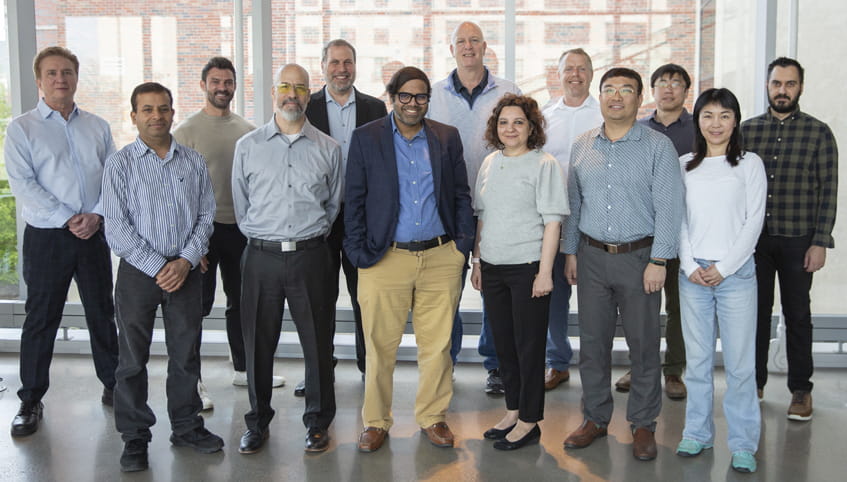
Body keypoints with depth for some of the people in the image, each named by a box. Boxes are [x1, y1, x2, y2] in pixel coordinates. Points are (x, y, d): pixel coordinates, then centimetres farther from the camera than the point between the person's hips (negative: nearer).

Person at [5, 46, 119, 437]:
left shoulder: (97, 126, 10)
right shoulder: (22, 128, -1)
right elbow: (22, 184, -10)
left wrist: (97, 215, -11)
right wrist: (67, 219, -16)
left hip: (94, 235, 3)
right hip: (46, 238, -3)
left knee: (102, 313, 11)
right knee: (41, 320, 3)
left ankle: (113, 386, 25)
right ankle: (31, 401, 16)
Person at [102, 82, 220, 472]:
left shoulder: (193, 162, 6)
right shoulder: (120, 164, -2)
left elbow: (206, 216, 5)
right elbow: (117, 227, -8)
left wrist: (186, 260, -9)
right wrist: (158, 268, -13)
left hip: (186, 269, 2)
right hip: (138, 271, -2)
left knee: (186, 353, 11)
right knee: (133, 358, 5)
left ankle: (187, 426, 26)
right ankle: (134, 438, 17)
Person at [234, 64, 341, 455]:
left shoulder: (328, 149, 6)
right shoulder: (247, 146, 6)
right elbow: (240, 205, 11)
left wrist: (311, 236, 12)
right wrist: (262, 237, 9)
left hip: (311, 256, 0)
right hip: (261, 257, 0)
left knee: (317, 341, 5)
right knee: (258, 342, 7)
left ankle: (318, 421, 22)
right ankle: (257, 421, 24)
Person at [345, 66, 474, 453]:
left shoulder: (447, 138, 10)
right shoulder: (366, 138, 4)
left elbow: (461, 194, 12)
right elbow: (354, 199, 3)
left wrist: (463, 243, 4)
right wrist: (358, 251, -4)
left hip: (440, 258, 2)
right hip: (385, 259, -2)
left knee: (437, 345, 8)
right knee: (380, 347, 5)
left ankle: (433, 417, 26)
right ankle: (376, 422, 21)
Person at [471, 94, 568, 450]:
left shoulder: (544, 164, -6)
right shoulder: (490, 163, 11)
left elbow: (552, 222, -10)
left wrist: (545, 271, -15)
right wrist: (477, 261, 12)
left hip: (527, 267, -6)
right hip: (493, 267, 6)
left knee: (528, 344, 3)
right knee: (502, 341, 13)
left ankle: (529, 421, 15)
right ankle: (513, 410, 28)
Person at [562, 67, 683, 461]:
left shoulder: (658, 147, -3)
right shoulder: (581, 146, 9)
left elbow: (668, 207, -8)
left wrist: (658, 260, -13)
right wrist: (570, 251, 9)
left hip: (639, 256, -3)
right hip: (592, 256, 3)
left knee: (643, 344, 5)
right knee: (592, 342, 9)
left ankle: (643, 424, 20)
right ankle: (595, 418, 24)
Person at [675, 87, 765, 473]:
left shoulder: (749, 164, 2)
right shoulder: (684, 165, 9)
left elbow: (754, 221, -3)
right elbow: (678, 220, 7)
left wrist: (723, 267, -9)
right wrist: (690, 266, -5)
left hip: (735, 271, -2)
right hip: (693, 273, 2)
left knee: (740, 361, 0)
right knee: (697, 359, 9)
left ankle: (743, 444, 10)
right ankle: (698, 433, 22)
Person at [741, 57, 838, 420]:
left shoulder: (818, 132, -1)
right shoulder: (747, 129, 5)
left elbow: (828, 189, -3)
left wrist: (820, 242, -8)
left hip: (797, 240, -2)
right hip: (754, 238, 2)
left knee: (797, 314, 7)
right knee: (756, 311, 9)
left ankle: (801, 390, 18)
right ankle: (754, 383, 22)